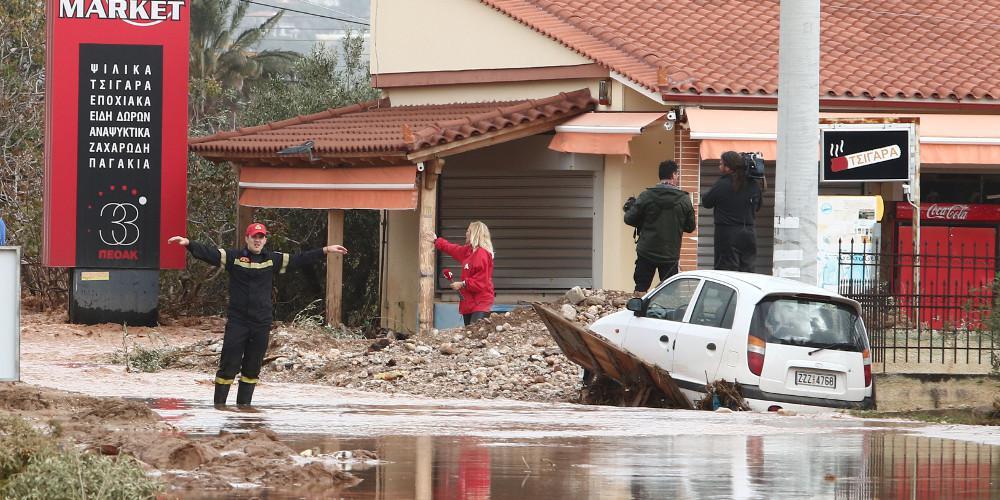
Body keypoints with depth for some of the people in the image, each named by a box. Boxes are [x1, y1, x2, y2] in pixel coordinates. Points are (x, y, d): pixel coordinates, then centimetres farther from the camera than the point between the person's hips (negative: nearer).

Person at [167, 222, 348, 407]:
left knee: (252, 369, 10)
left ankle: (244, 406, 20)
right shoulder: (233, 257, 0)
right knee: (228, 366, -5)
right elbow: (209, 253, -9)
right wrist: (188, 243, -24)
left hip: (262, 323, 3)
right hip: (237, 321, -3)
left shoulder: (273, 260, 9)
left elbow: (299, 259, 15)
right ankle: (219, 406, 1)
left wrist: (325, 251, 14)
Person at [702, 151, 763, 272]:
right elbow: (757, 206, 17)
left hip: (727, 234, -5)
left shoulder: (721, 185, -12)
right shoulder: (754, 185, 3)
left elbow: (706, 202, 0)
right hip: (749, 234, 5)